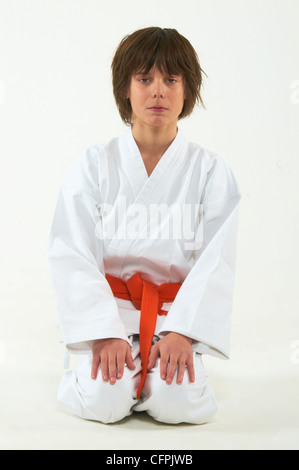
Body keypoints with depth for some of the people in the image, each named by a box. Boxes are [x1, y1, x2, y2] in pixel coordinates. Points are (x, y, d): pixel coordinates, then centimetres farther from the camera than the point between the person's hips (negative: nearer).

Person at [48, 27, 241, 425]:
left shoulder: (211, 171, 2)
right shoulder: (94, 164, 0)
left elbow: (217, 262, -5)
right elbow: (71, 256, -6)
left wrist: (182, 332, -19)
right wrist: (104, 333, -18)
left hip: (177, 312, 1)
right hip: (107, 308, 0)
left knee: (176, 403, -24)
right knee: (106, 401, -24)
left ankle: (160, 367, 9)